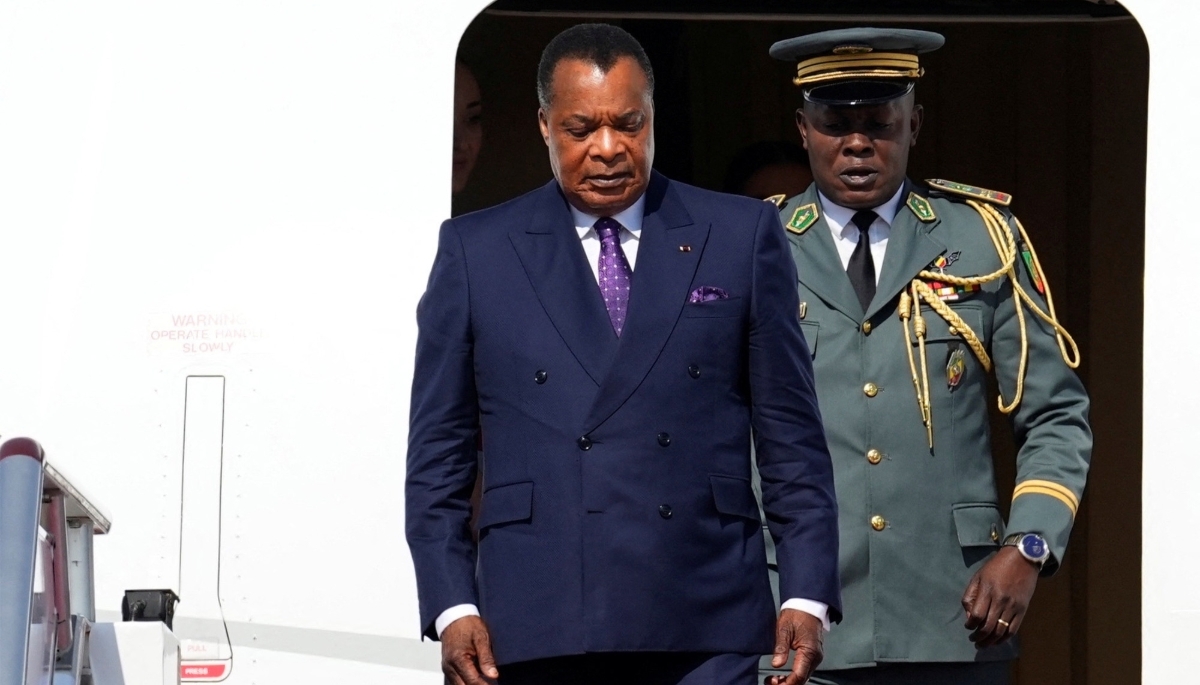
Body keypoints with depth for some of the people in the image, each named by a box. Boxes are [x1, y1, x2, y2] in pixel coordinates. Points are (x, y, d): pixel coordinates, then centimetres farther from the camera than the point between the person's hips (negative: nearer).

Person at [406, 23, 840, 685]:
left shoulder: (742, 235, 10)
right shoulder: (475, 251, 10)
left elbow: (790, 434, 9)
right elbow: (438, 453, 10)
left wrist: (806, 596, 1)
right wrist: (451, 606, -1)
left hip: (703, 630, 0)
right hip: (538, 627, 0)